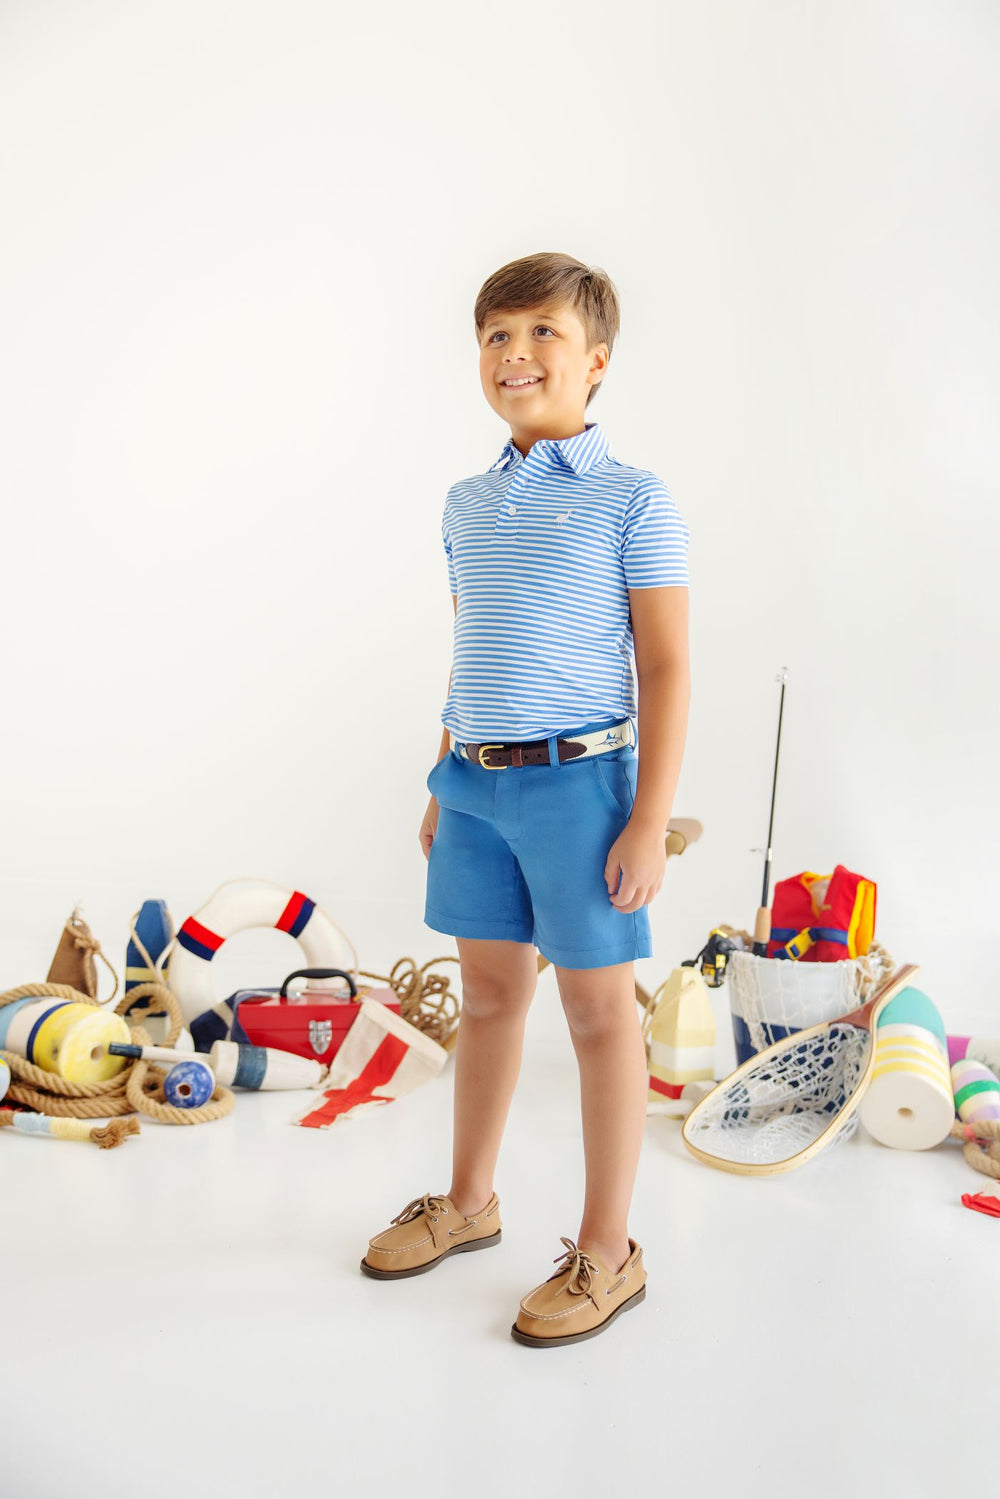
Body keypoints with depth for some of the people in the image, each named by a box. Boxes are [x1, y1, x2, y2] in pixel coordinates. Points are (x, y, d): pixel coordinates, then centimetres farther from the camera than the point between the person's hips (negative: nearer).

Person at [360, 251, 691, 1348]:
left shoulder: (632, 503, -6)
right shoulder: (466, 507, 12)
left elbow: (666, 668, -8)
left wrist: (650, 822, -13)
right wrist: (443, 785, 18)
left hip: (580, 781, -5)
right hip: (475, 781, 6)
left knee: (598, 1009, 5)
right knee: (488, 992, 16)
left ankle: (607, 1252, 19)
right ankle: (467, 1201, 35)